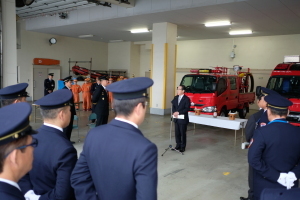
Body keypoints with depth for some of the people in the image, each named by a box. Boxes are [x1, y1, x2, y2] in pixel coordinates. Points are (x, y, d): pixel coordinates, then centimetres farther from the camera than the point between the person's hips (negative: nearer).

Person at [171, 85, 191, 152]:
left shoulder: (186, 99, -9)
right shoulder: (175, 98, 11)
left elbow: (187, 109, -15)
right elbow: (173, 106, 9)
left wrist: (178, 112, -20)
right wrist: (174, 112, -11)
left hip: (183, 119, -6)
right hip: (176, 119, 6)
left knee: (183, 133, 3)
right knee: (177, 133, 10)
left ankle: (183, 147, 13)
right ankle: (178, 145, 23)